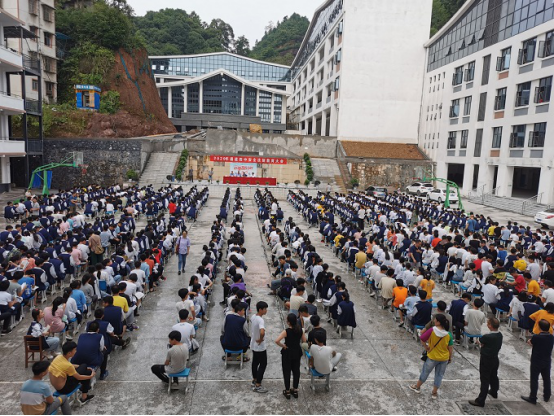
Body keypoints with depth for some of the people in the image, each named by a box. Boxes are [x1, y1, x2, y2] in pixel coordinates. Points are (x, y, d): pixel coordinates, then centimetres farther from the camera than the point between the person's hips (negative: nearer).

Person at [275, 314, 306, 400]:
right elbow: (304, 341, 0)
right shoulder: (300, 330, -9)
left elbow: (277, 341, -30)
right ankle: (295, 390, 27)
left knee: (287, 372, 11)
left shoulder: (286, 331, -22)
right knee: (296, 371, 17)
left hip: (287, 353, -4)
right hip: (297, 352, 4)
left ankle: (287, 391, 20)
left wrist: (283, 346, -15)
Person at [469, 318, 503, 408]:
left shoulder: (487, 337, -31)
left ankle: (480, 401, 6)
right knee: (494, 377, 27)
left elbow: (480, 342, -13)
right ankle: (494, 392, 50)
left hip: (486, 360, -7)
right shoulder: (500, 335, -7)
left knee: (485, 380, -1)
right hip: (495, 359, 7)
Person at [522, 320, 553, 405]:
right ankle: (547, 397, 35)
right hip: (547, 362, 5)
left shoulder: (536, 337, -23)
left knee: (534, 380, 4)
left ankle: (533, 398, 10)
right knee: (547, 379, 20)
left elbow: (530, 343, -5)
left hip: (536, 362, -5)